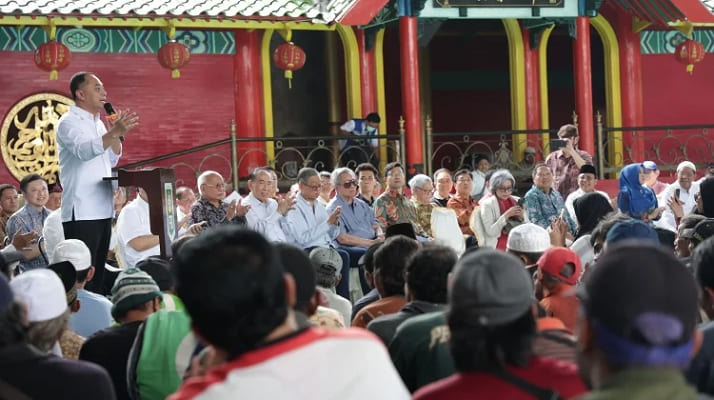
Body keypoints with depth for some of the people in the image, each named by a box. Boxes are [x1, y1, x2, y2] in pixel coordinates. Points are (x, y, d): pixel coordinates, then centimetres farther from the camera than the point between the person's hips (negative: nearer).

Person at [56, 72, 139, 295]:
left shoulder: (97, 123, 18)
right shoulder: (68, 122, -8)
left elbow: (112, 160, 21)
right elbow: (85, 151, -27)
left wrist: (119, 134, 6)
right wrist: (114, 132, -38)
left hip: (102, 210, 9)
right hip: (81, 212, -9)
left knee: (98, 272, 12)